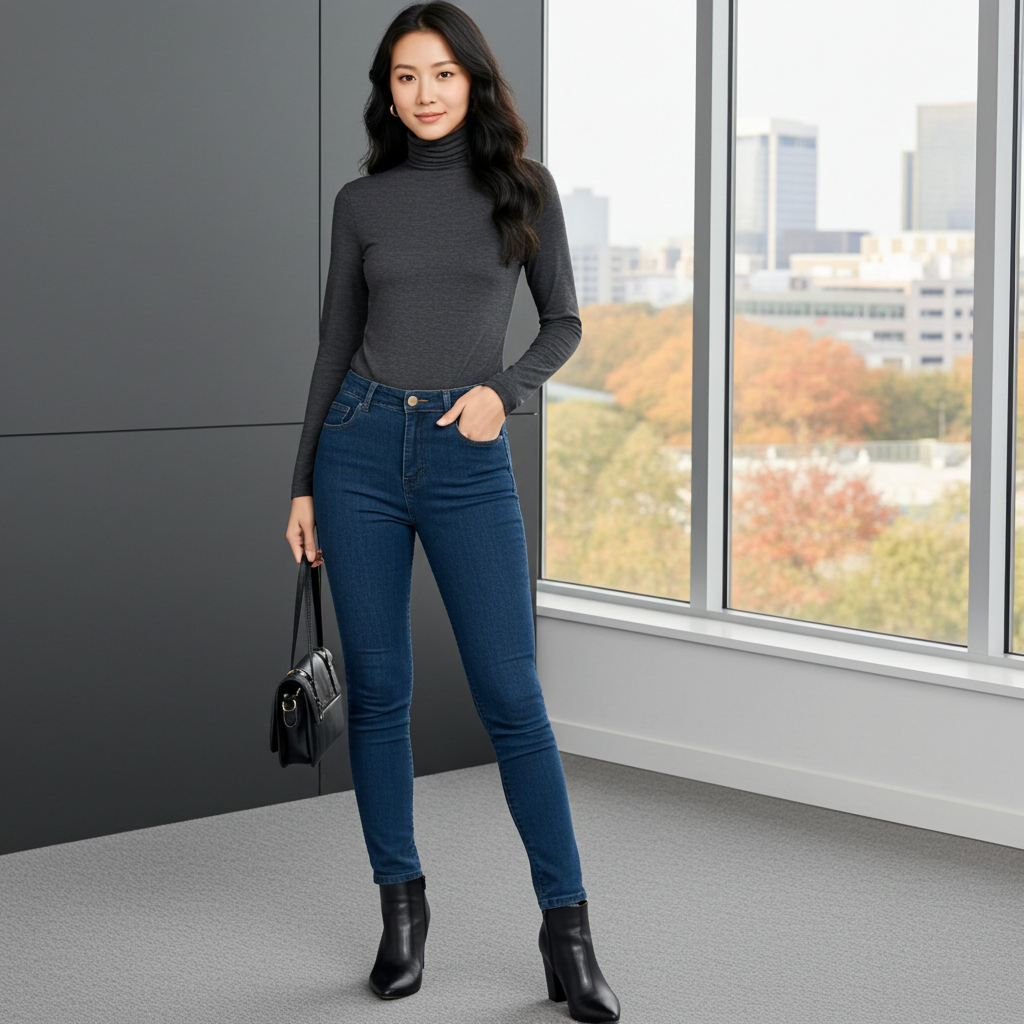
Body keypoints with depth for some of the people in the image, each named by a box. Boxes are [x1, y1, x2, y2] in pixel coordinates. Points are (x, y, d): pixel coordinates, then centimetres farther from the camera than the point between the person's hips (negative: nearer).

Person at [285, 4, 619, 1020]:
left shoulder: (522, 186, 4)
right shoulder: (362, 200, 6)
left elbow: (562, 323, 8)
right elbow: (335, 344, 11)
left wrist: (503, 389, -11)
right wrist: (303, 484, 8)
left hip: (468, 458, -2)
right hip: (360, 445, 2)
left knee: (510, 695, -6)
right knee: (377, 689, 5)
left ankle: (567, 930, 1)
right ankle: (400, 904, 18)